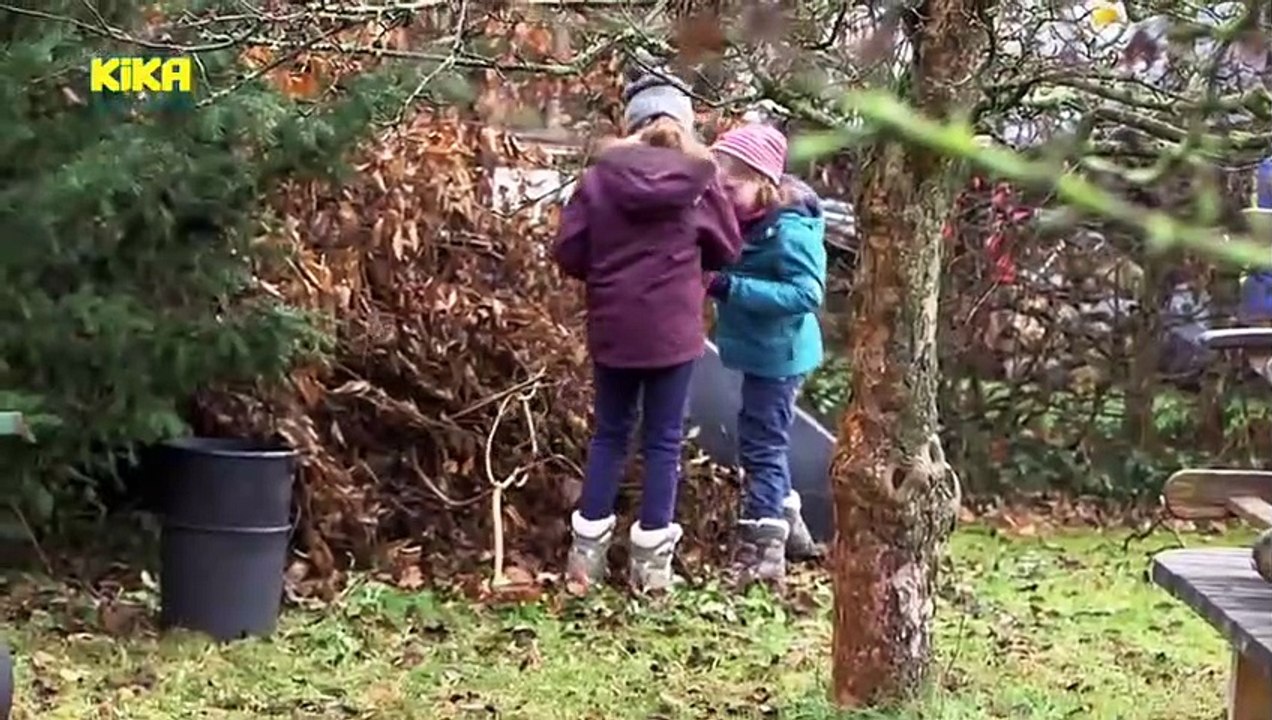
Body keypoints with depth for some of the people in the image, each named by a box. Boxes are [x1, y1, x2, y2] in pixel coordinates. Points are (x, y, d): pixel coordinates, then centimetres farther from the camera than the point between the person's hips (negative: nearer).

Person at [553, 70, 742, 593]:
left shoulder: (601, 175, -4)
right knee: (664, 440, 8)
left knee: (609, 434, 15)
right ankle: (652, 559, 10)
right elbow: (728, 249, 6)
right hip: (673, 330, -1)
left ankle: (587, 551, 15)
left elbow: (568, 253, -3)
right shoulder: (698, 177, -5)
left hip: (612, 328, 1)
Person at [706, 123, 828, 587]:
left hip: (777, 353, -9)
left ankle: (762, 554, 2)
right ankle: (787, 528, 36)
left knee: (761, 446, -4)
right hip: (763, 351, 9)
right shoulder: (751, 218, 2)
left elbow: (807, 294, -29)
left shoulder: (789, 228, -23)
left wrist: (733, 288, -30)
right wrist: (717, 280, -5)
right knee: (766, 443, 21)